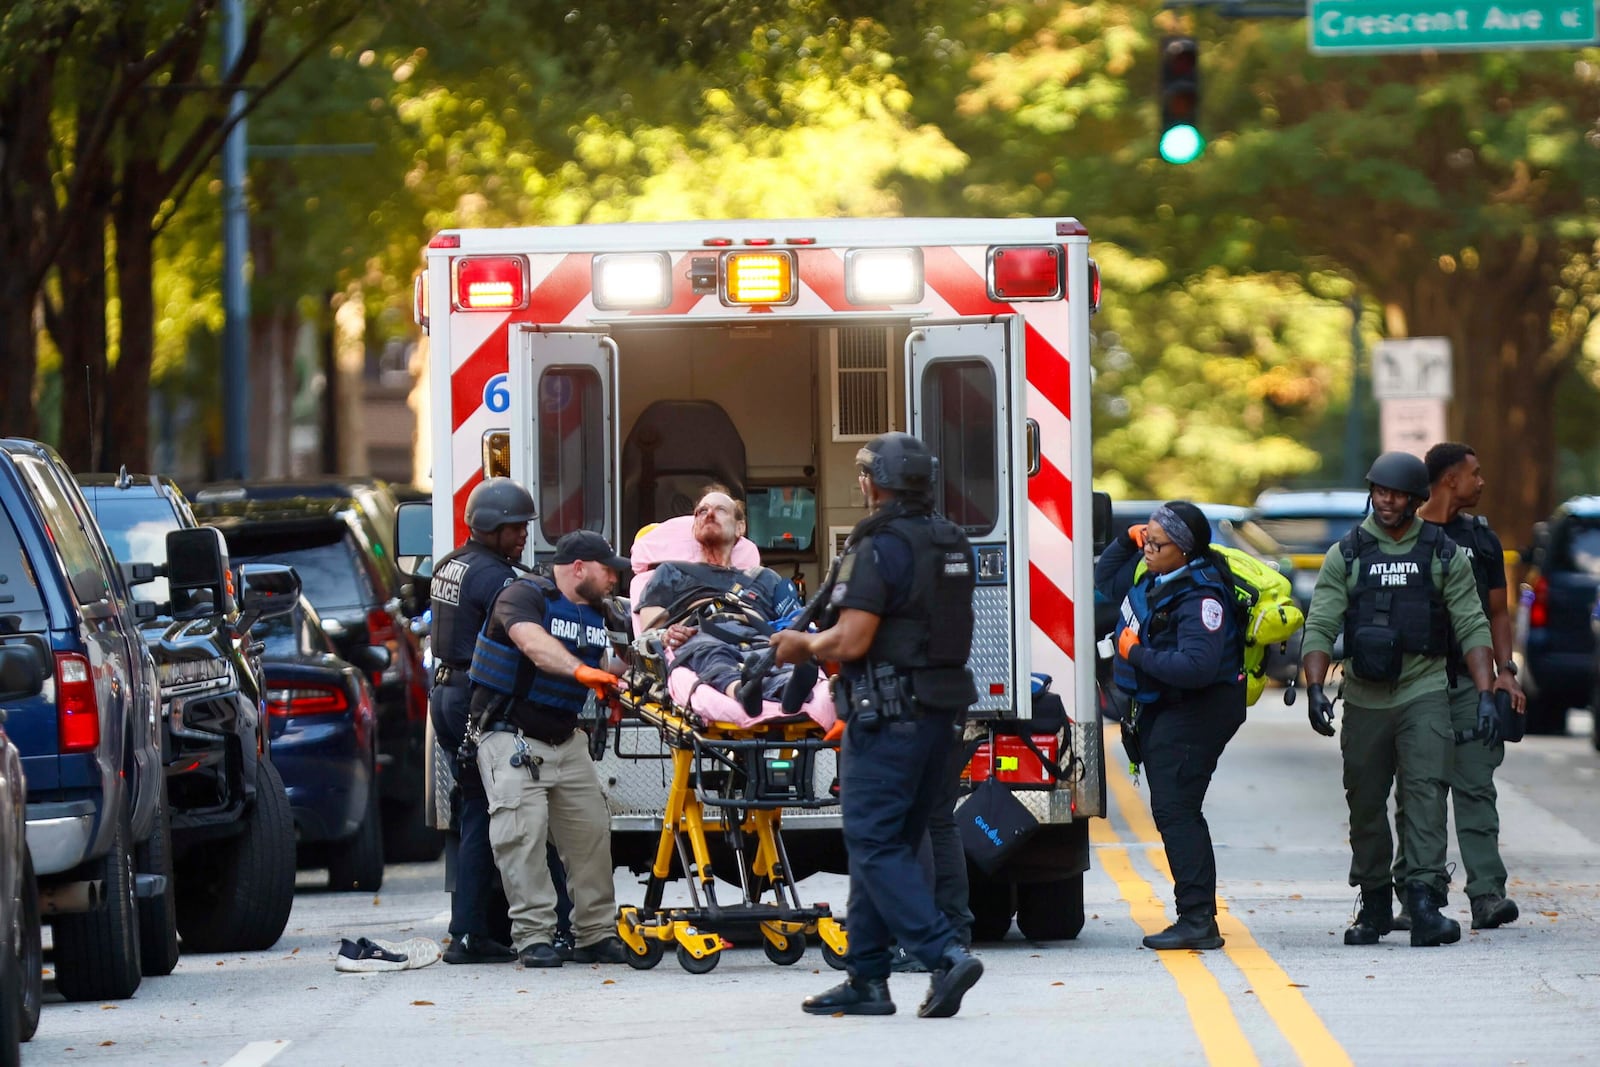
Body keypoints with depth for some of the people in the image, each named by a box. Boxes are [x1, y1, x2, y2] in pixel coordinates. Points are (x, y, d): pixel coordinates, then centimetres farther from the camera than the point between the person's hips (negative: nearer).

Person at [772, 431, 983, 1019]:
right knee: (889, 843, 13)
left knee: (875, 845, -6)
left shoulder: (879, 547, -15)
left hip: (888, 715, -9)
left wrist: (805, 645, 1)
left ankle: (944, 954, -20)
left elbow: (852, 641, -20)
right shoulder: (952, 543, 12)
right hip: (938, 711, 9)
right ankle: (866, 979, 15)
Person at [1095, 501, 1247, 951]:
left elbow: (1197, 667, -36)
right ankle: (1198, 918, 20)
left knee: (1174, 809, -15)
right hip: (1160, 710, 11)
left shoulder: (1202, 597, -24)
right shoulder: (1153, 574, 6)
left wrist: (1138, 655, -24)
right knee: (1173, 810, 14)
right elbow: (1106, 580, 27)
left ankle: (1198, 921, -17)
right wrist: (1127, 540, 9)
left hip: (1195, 710, -11)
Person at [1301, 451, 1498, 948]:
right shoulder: (1346, 555, 4)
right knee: (1365, 802, 6)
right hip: (1364, 698, 2)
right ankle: (1374, 904, 20)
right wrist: (1315, 688, -16)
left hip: (1424, 695, -2)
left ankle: (1426, 902, -21)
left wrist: (1486, 694, -9)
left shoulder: (1443, 555, 3)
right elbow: (1320, 627, -1)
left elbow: (1472, 627, 1)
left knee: (1425, 792, -15)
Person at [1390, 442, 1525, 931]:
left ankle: (1487, 893, -12)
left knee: (1475, 786, -6)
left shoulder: (1481, 538, 15)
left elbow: (1497, 612, 17)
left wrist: (1505, 671, 4)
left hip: (1469, 680, 2)